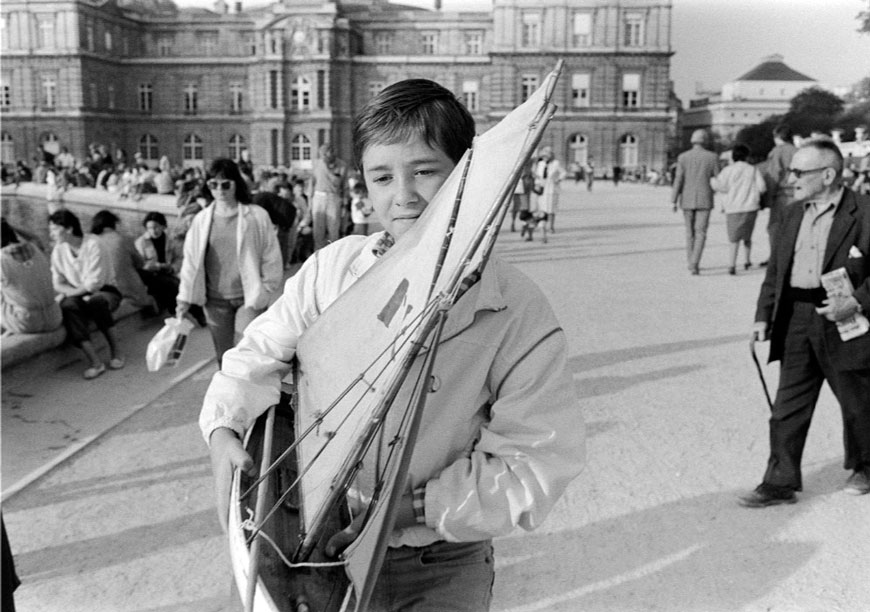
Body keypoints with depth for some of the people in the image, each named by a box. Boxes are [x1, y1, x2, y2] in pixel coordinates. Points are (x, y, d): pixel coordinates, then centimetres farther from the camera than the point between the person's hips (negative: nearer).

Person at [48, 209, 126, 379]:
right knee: (68, 306, -31)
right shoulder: (58, 251, 3)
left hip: (104, 291, -4)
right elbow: (57, 284, 2)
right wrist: (70, 292, -17)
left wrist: (74, 292, -15)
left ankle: (115, 351, -19)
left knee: (96, 302, -38)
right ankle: (95, 361, -39)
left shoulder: (93, 245, -14)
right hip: (78, 295, 4)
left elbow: (94, 283, -18)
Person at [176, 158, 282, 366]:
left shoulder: (257, 216, -6)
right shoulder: (202, 219, 1)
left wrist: (261, 294, -4)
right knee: (223, 354, 10)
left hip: (248, 297, -3)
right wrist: (184, 297, 1)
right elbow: (191, 259, 5)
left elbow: (271, 259, -2)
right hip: (216, 298, 3)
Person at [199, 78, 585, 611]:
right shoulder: (331, 268, -7)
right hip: (322, 550, 4)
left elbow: (536, 463, -19)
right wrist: (224, 427, -11)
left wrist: (415, 507, -25)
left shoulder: (519, 313, -18)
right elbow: (261, 355, 6)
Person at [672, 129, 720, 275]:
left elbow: (678, 180, -7)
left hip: (687, 201, 2)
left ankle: (692, 263, 22)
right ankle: (694, 264, -17)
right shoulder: (712, 157, -4)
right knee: (700, 234, -1)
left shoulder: (683, 157, -3)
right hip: (704, 201, -2)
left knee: (690, 232, 16)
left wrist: (674, 201, -4)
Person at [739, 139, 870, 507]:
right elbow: (776, 269, 13)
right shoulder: (794, 213, 9)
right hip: (796, 320, 5)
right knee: (787, 407, 5)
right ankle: (780, 483, 13)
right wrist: (763, 316, 8)